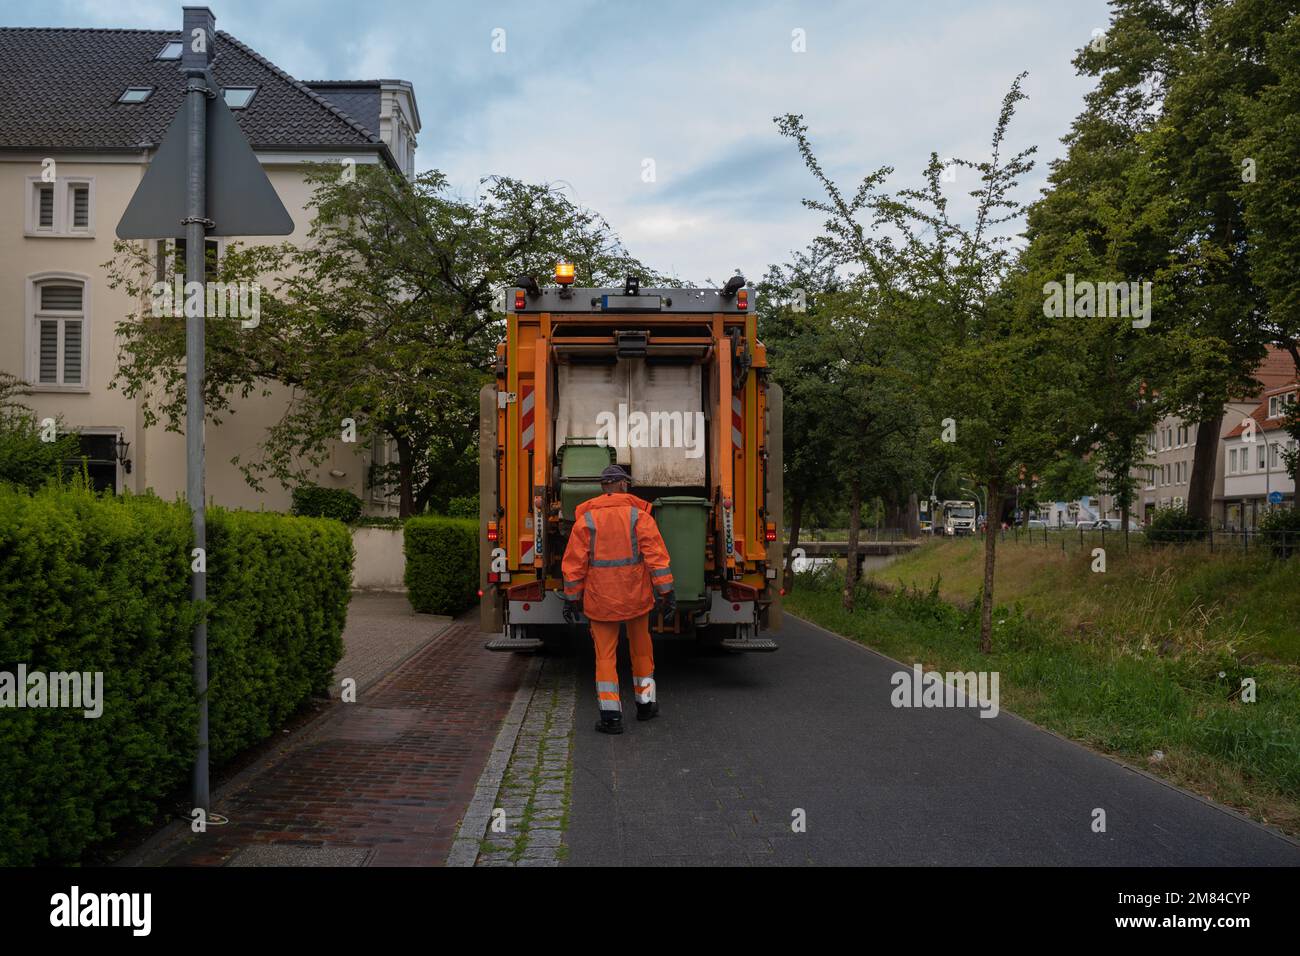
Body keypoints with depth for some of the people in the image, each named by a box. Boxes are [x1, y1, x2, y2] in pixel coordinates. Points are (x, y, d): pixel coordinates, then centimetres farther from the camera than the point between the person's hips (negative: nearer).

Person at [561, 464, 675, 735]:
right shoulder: (638, 515, -4)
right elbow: (656, 555, -10)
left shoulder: (585, 519, -2)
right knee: (641, 647, 19)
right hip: (637, 595, 0)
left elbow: (574, 563, -2)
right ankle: (645, 704, 28)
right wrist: (666, 592, -8)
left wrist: (571, 599, 6)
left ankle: (611, 715, -3)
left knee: (605, 655, 4)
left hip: (600, 598, 0)